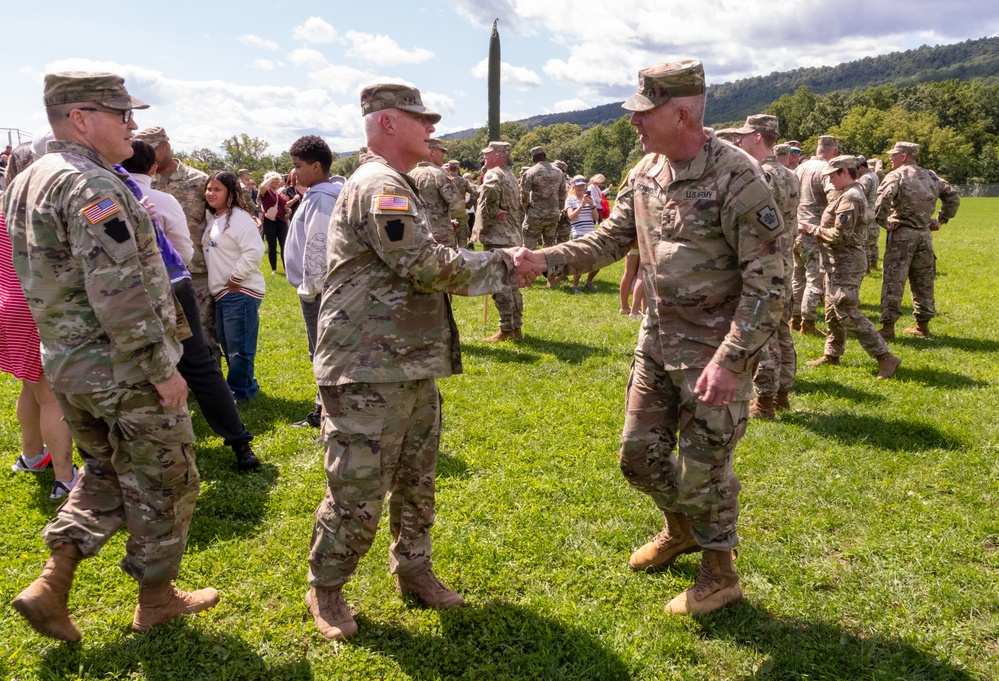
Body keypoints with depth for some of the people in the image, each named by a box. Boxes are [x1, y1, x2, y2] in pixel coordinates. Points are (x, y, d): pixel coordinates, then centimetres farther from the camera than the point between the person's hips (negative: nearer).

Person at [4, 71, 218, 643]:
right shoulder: (92, 186, -20)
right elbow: (120, 293, -26)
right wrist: (163, 367, -20)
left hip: (65, 364, 9)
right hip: (123, 369, -9)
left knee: (106, 475, 24)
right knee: (163, 483, 8)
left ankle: (52, 586, 18)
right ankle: (157, 599, 22)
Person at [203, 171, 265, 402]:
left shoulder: (239, 218, -14)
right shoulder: (213, 219, 15)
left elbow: (254, 252, -23)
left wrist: (236, 279, -19)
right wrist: (222, 284, 13)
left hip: (240, 292, -10)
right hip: (222, 292, 10)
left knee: (239, 346, -3)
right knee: (227, 345, 18)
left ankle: (239, 390, 9)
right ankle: (246, 384, 30)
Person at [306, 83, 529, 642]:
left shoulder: (399, 188, 20)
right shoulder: (378, 187, -16)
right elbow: (428, 266, -23)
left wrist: (499, 270, 9)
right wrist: (500, 266, -11)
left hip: (415, 366, 10)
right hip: (370, 373, -10)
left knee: (417, 480, 20)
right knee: (358, 493, 1)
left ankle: (413, 568, 37)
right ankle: (325, 589, 21)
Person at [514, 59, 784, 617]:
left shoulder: (737, 177, -20)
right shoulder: (645, 173, 2)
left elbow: (767, 281, -20)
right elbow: (609, 241, 10)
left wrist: (730, 360, -26)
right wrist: (545, 260, -5)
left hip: (717, 346, -7)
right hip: (658, 336, 7)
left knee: (703, 466, 2)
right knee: (640, 453, 15)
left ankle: (720, 575, 26)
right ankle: (680, 530, 44)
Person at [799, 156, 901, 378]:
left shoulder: (849, 198, -18)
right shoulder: (849, 194, 16)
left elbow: (839, 236, -23)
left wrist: (812, 229, -12)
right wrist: (814, 229, 5)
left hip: (846, 264, -11)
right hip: (839, 262, 11)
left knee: (847, 312, -12)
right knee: (833, 310, 16)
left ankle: (885, 357, -10)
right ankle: (832, 355, 27)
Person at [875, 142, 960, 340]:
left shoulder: (896, 175, -7)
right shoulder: (930, 176, 13)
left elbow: (883, 197, -25)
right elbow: (953, 195, 17)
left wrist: (882, 221, -14)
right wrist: (941, 219, 17)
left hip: (902, 234, -6)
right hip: (925, 234, 6)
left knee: (893, 281, -4)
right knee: (923, 282, 13)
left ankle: (888, 327, -5)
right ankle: (922, 326, 20)